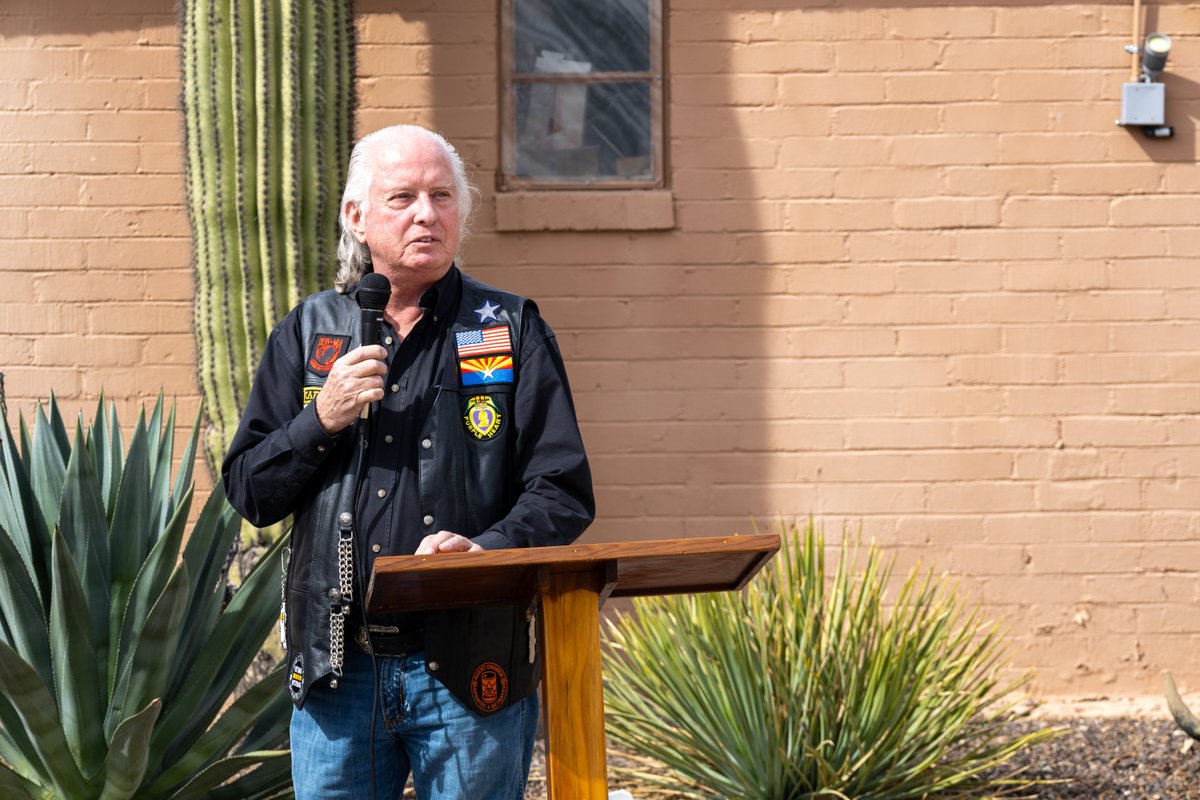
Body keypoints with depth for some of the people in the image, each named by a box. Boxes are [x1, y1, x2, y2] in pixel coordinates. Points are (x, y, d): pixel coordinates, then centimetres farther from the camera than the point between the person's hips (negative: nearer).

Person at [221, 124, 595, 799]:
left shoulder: (511, 331, 4)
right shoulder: (309, 332, 11)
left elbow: (564, 492, -1)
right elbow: (249, 493, 9)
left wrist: (485, 550, -20)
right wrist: (322, 420, -8)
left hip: (469, 671, -1)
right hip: (336, 669, 2)